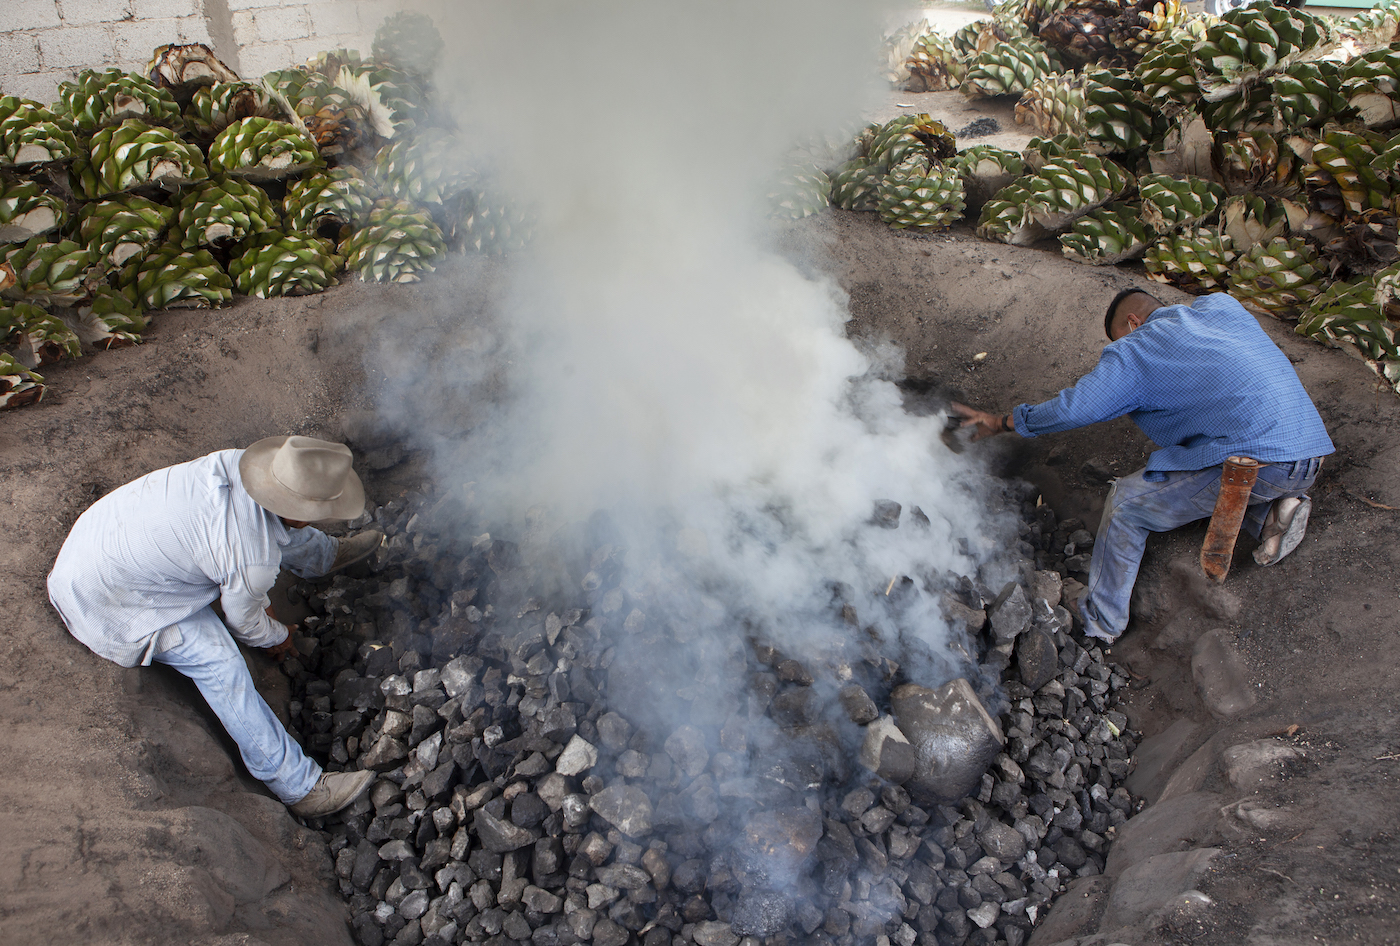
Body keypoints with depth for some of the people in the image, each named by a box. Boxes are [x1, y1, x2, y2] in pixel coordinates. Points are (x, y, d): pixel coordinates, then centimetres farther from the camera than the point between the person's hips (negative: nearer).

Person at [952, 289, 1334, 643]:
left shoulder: (1135, 350, -1)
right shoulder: (1223, 306, 19)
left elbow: (1074, 408, -5)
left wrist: (1001, 422, 8)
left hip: (1258, 463, -8)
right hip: (1311, 451, 8)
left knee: (1126, 503, 3)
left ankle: (1099, 622, 12)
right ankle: (1273, 510, 9)